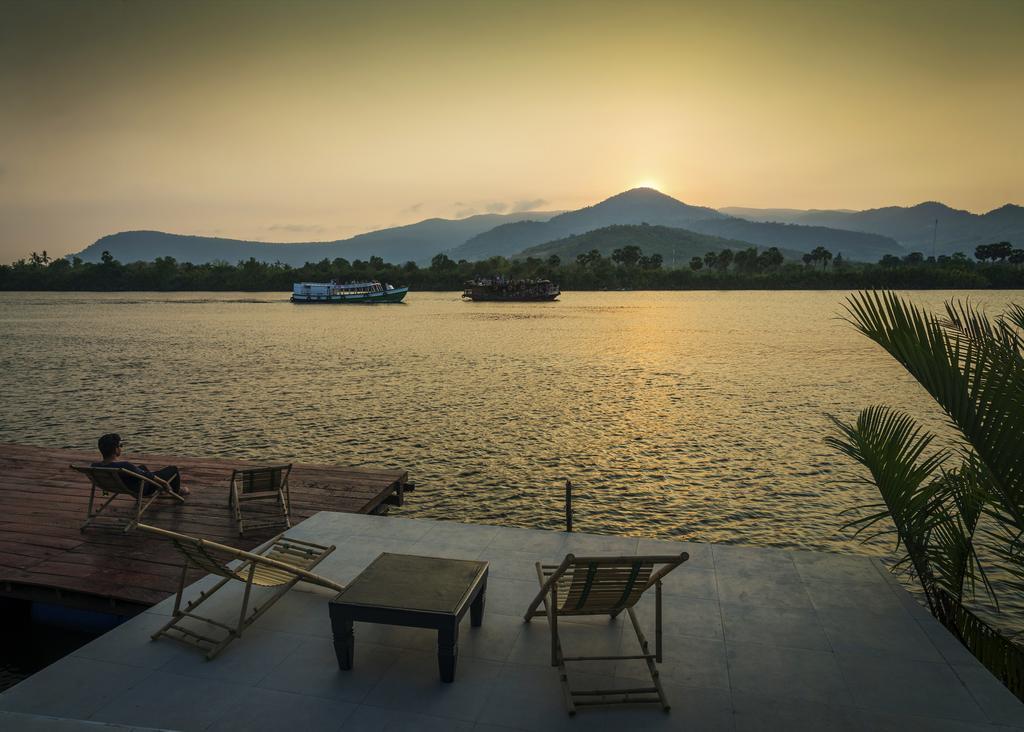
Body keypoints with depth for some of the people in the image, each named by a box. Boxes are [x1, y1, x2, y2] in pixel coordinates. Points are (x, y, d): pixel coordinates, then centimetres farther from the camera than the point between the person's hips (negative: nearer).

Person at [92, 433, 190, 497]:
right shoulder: (124, 466, -41)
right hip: (144, 489, -7)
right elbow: (149, 477, -28)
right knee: (173, 469, 12)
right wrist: (165, 482, -10)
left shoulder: (95, 466, -20)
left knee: (142, 467, 35)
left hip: (122, 487, 7)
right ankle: (177, 491, 40)